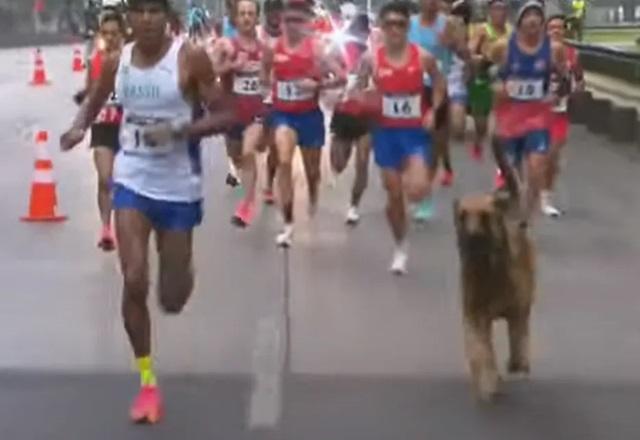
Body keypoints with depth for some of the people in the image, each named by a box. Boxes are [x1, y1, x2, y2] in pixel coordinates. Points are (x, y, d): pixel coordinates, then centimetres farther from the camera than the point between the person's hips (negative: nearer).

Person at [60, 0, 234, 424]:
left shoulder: (191, 58, -11)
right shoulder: (116, 62, 0)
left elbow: (225, 115, -11)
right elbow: (94, 103, 18)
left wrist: (179, 129, -25)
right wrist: (78, 128, -4)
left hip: (179, 187, -2)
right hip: (132, 181, 2)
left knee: (172, 300, 7)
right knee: (133, 282, -13)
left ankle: (183, 272, 48)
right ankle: (148, 383, 4)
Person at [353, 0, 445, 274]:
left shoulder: (423, 56, -7)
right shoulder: (371, 59, -6)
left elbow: (439, 83, 10)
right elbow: (358, 92, 6)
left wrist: (433, 111, -4)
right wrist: (365, 99, -17)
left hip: (416, 131, -1)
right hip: (386, 132, 1)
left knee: (417, 190, -21)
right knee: (393, 195, 7)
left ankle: (412, 172, 18)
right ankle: (400, 249, 25)